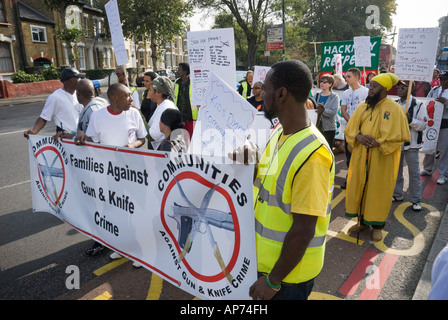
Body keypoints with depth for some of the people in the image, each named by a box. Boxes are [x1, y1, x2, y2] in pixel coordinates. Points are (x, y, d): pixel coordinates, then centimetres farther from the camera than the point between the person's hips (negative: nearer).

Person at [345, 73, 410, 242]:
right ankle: (362, 221, 26)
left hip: (382, 158, -4)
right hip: (361, 156, 4)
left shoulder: (395, 109, -7)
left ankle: (377, 225, 21)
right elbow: (350, 129, 7)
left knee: (379, 189, 5)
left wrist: (378, 142, -18)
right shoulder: (362, 107, 6)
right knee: (359, 187, 9)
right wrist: (359, 137, -13)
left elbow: (400, 136, -9)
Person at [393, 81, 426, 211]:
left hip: (411, 144, -5)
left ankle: (416, 200, 12)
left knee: (414, 173, 1)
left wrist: (410, 119, -23)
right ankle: (397, 194, 29)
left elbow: (423, 125, -9)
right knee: (396, 170, 14)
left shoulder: (418, 105, -6)